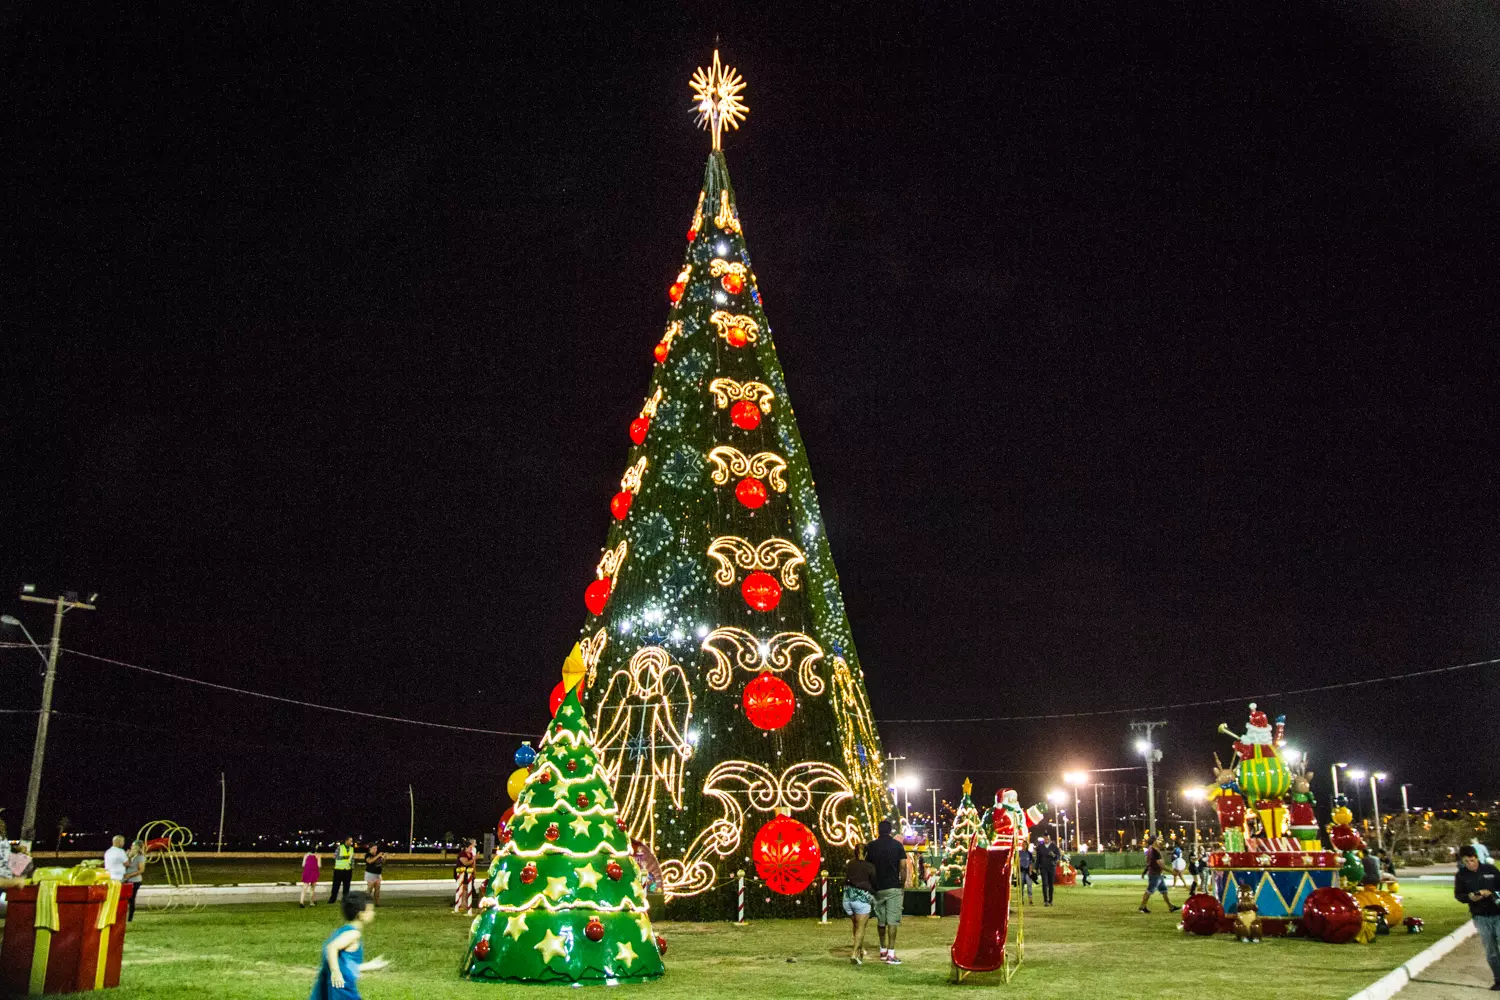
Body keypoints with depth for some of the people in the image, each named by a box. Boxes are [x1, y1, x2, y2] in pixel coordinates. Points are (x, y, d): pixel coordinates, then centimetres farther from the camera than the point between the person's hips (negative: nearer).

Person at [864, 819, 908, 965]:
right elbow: (903, 867, -6)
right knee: (892, 920, -4)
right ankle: (891, 954, -10)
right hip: (893, 887, -3)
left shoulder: (871, 846, 3)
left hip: (877, 888, 3)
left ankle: (883, 951, 26)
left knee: (881, 921, 16)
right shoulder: (897, 845, -2)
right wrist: (902, 885, 5)